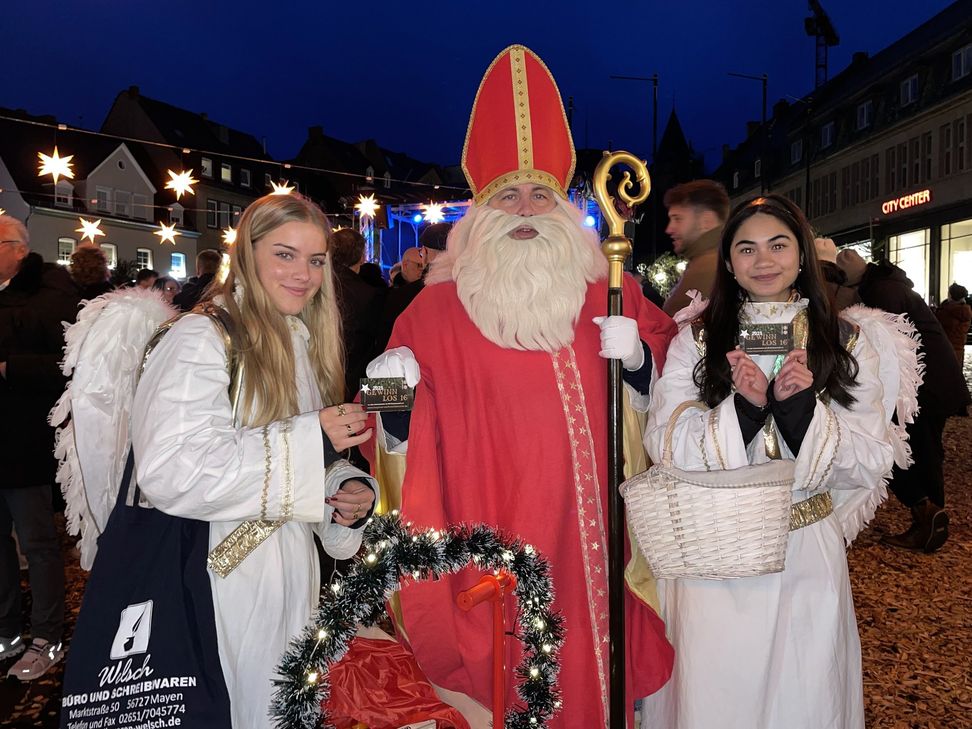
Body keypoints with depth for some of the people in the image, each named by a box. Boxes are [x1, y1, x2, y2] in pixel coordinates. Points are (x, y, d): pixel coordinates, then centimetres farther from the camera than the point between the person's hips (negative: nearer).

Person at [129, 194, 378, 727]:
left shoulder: (305, 343, 12)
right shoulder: (201, 338, -14)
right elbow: (170, 472, -27)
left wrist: (350, 490, -1)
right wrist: (310, 439, -24)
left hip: (292, 576, 7)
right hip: (219, 583, -7)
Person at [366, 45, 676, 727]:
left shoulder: (607, 290, 6)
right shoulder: (439, 306, 0)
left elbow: (671, 356, 15)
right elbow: (407, 430, 2)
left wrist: (638, 355, -5)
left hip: (593, 530, 3)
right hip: (491, 539, -2)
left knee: (596, 665, 12)